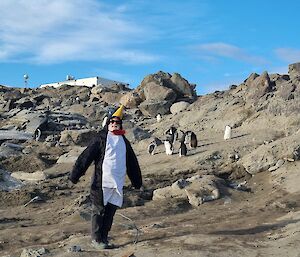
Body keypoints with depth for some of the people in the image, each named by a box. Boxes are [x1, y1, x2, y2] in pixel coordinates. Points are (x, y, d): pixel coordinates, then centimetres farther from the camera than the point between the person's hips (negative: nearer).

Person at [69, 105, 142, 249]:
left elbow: (132, 162, 25)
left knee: (110, 211, 10)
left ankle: (104, 238, 21)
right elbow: (86, 156, -6)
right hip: (102, 182, -6)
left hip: (118, 183, 6)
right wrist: (75, 175, -12)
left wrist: (137, 181, 28)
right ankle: (96, 239, 9)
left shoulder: (124, 141, 17)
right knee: (99, 210, -1)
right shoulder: (101, 138, -1)